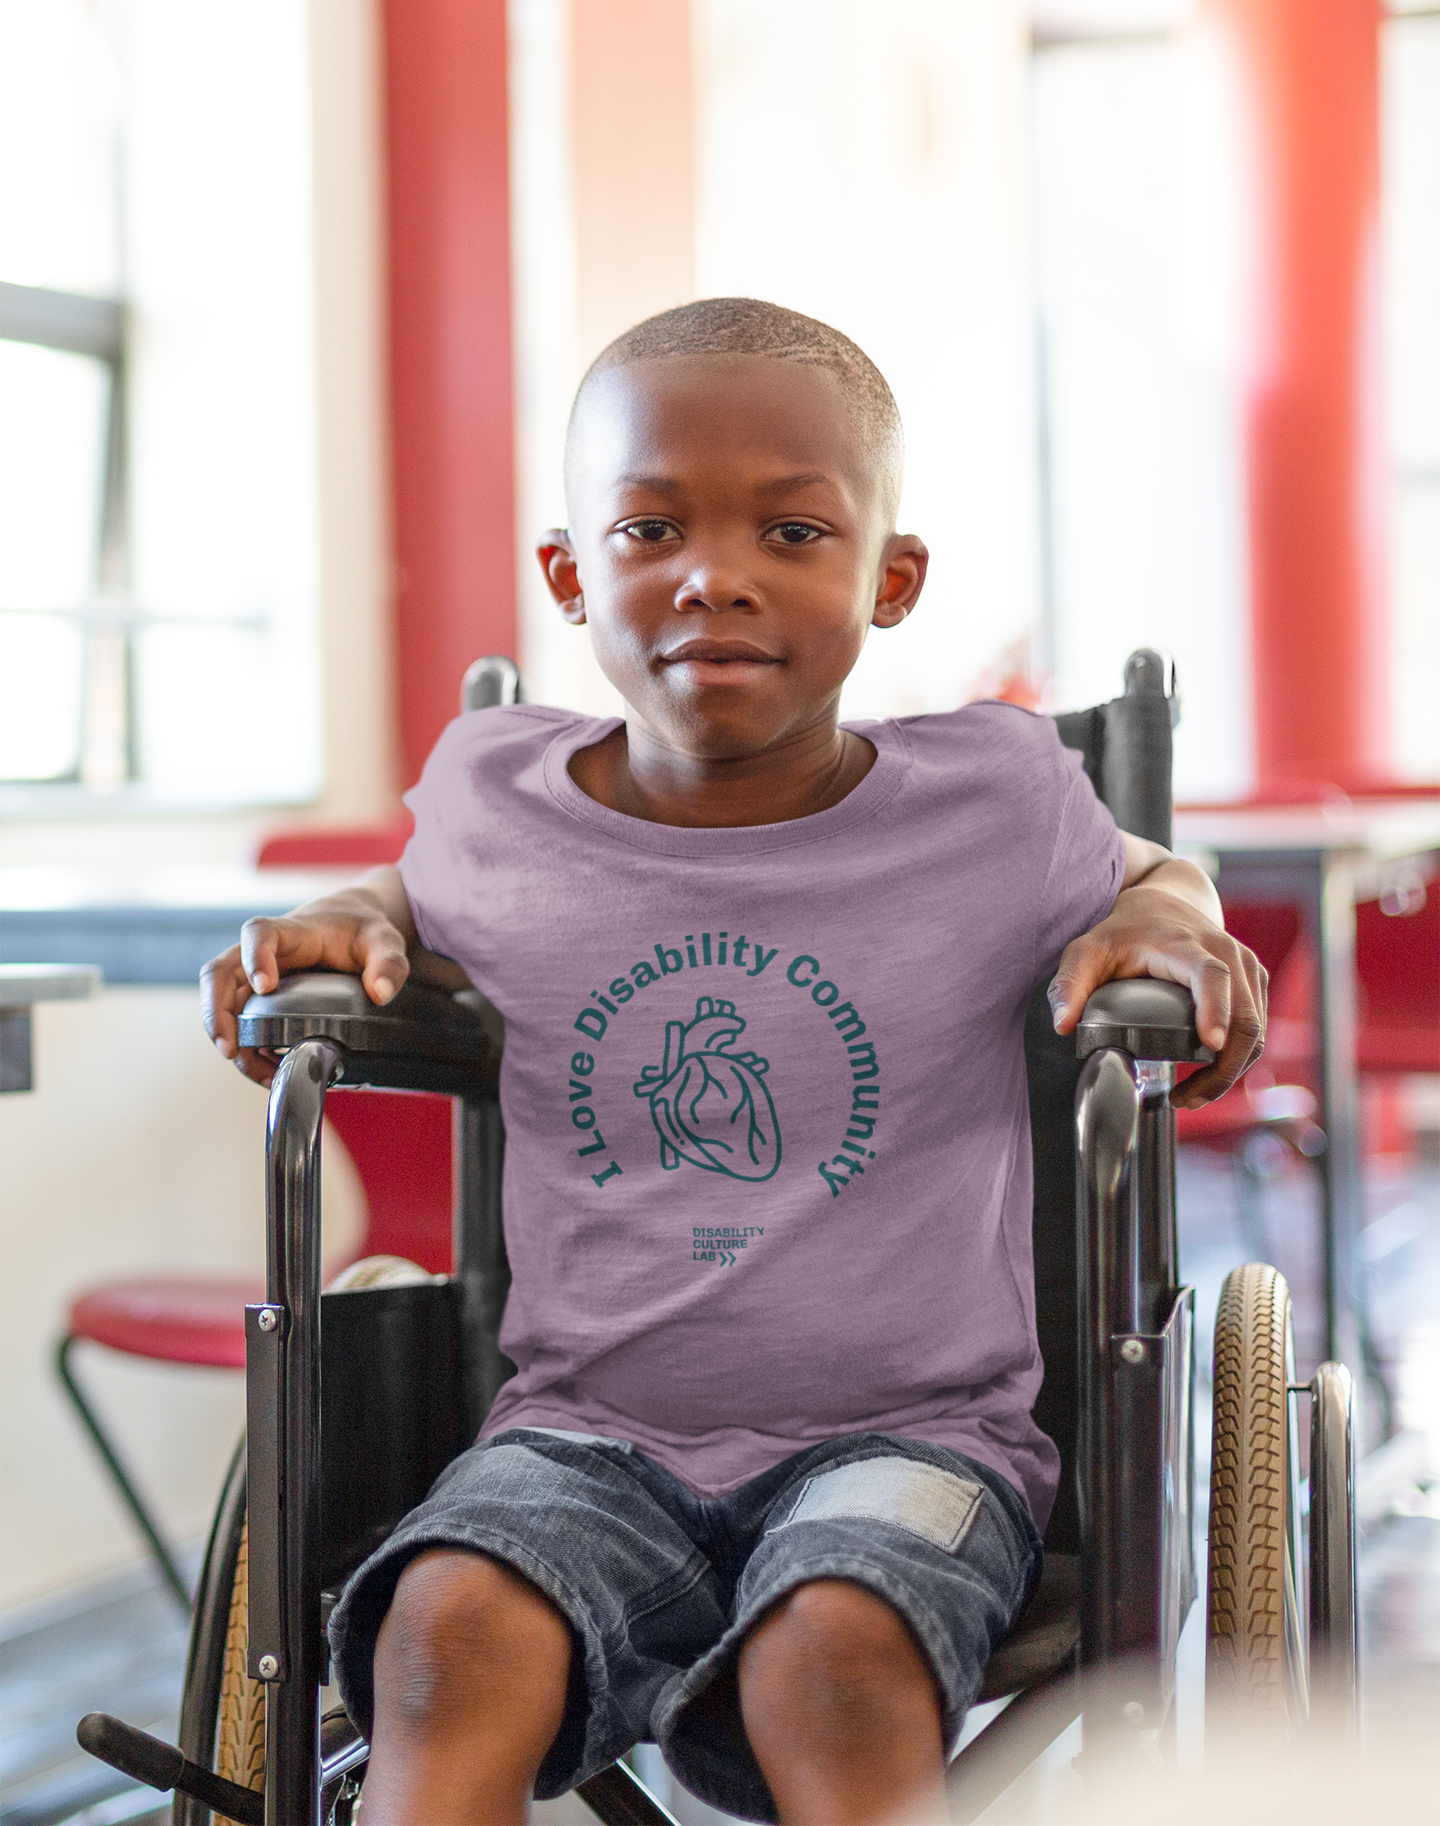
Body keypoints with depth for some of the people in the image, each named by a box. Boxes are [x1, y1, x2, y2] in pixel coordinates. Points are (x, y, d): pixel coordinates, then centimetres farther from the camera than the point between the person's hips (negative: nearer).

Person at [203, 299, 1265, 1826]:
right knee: (456, 1630, -29)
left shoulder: (996, 801, -1)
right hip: (587, 1434, 2)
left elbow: (1139, 881, 21)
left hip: (905, 1429, -1)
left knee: (837, 1657, -33)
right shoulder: (496, 804, 3)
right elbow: (426, 904, 27)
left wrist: (1170, 923, -3)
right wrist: (349, 930, 4)